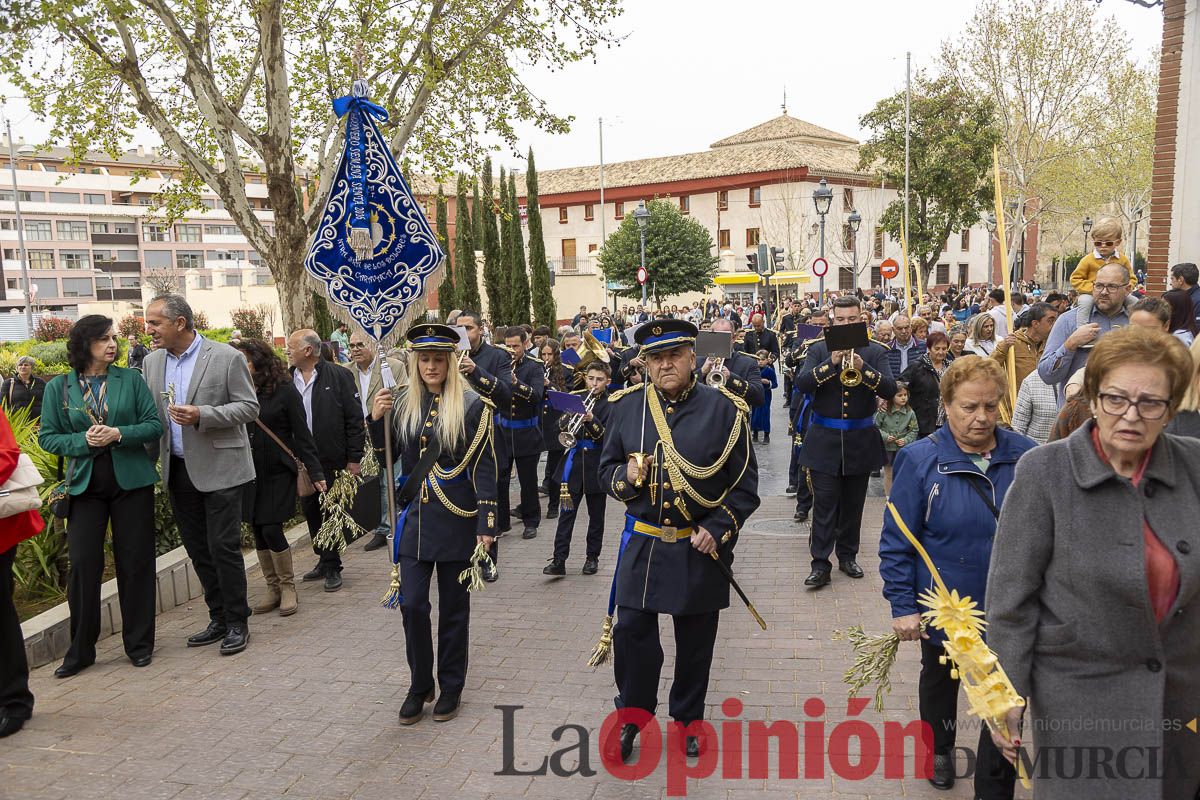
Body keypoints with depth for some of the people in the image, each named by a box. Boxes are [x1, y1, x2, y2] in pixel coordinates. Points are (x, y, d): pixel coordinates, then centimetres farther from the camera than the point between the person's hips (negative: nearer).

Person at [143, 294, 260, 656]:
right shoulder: (152, 362, 8)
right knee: (198, 550, 11)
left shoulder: (226, 357, -9)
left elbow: (249, 407, -9)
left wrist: (201, 415, -22)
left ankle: (237, 622, 11)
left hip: (219, 469, -6)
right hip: (179, 472, 6)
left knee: (224, 547, -3)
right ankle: (219, 619, 24)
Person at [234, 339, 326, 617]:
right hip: (249, 473, 5)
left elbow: (301, 434, -7)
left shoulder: (284, 391, -8)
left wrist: (315, 471, -10)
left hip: (277, 472, -5)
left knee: (271, 530, -8)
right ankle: (273, 588, 21)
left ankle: (288, 587, 11)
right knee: (258, 532, 8)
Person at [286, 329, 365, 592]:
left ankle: (332, 567, 15)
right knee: (309, 510, 13)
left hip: (332, 460, -5)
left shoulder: (338, 376, -8)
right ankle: (324, 560, 28)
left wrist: (354, 458, -10)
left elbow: (355, 419, -8)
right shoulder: (287, 380, 5)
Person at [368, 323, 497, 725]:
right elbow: (385, 459, 7)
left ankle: (451, 687, 25)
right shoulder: (401, 401, 3)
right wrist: (376, 419, -10)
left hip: (456, 518, -3)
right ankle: (419, 685, 22)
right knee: (412, 604, 2)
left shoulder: (471, 405, -7)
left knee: (454, 606, 9)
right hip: (415, 516, 3)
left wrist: (486, 524, -12)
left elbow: (484, 469, -7)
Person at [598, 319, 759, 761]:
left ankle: (688, 720, 34)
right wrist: (625, 476, -15)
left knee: (695, 641, 12)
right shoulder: (626, 407, 0)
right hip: (642, 543, 1)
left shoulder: (725, 410, -7)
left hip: (701, 549, -1)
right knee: (631, 632, 4)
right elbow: (607, 468, 8)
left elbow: (745, 484, -3)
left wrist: (717, 529, -13)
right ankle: (633, 713, 28)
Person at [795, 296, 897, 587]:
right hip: (825, 440, -1)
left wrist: (863, 367, -26)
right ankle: (820, 563, 1)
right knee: (824, 503, -3)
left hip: (860, 440, 1)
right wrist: (831, 362, -23)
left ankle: (847, 555, 26)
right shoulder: (819, 350, 3)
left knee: (853, 504, 12)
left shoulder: (876, 352, 2)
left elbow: (890, 389, -11)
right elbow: (801, 383, -12)